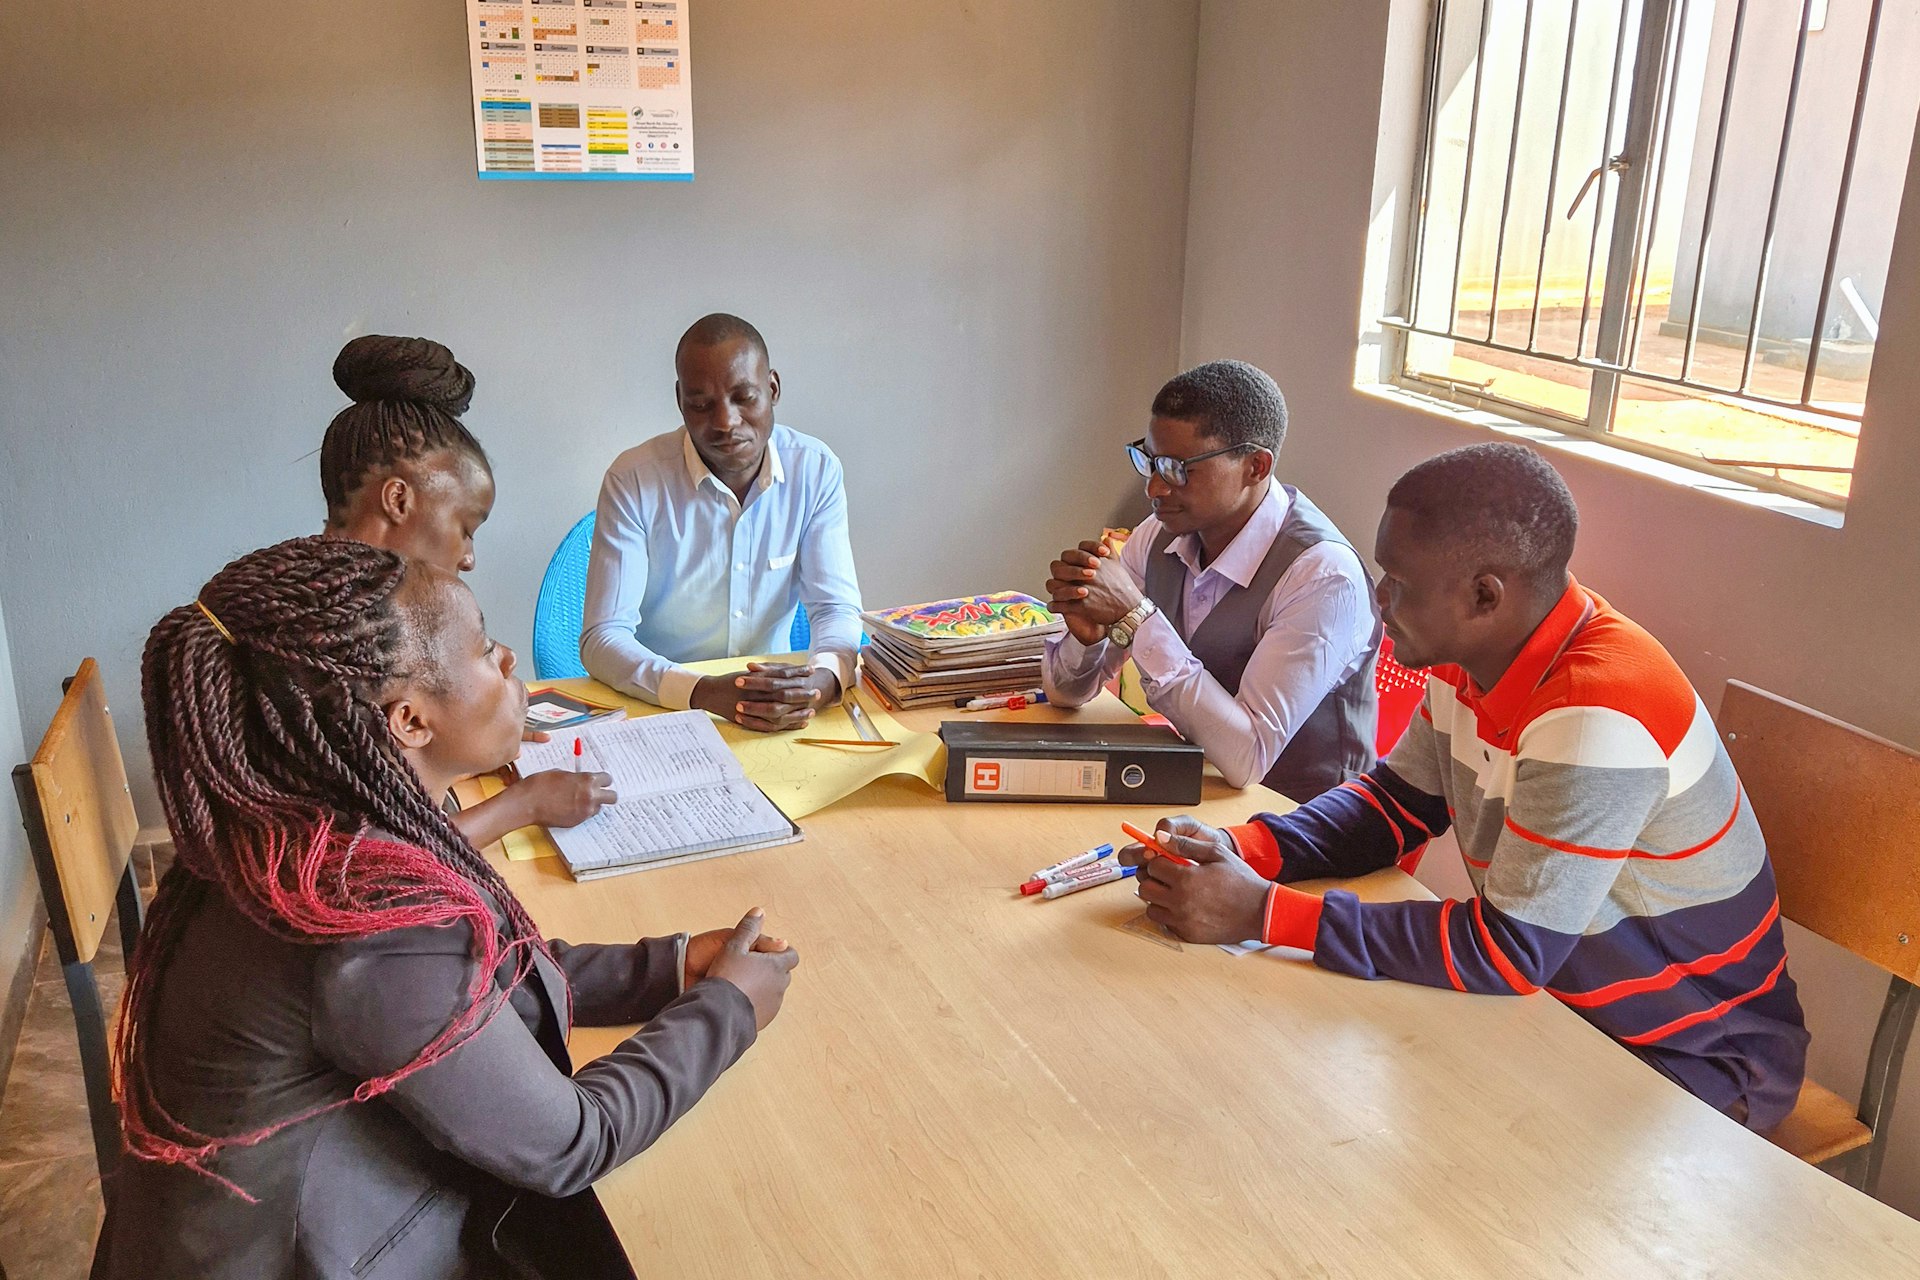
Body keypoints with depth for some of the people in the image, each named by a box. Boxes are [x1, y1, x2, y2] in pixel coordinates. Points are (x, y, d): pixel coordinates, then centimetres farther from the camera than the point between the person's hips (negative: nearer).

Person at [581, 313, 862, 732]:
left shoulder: (816, 470, -2)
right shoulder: (634, 480, -11)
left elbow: (837, 607, -2)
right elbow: (603, 639, -14)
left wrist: (823, 679, -25)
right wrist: (705, 693, -31)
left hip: (777, 709, 2)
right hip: (657, 709, -1)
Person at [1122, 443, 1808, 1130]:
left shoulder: (1597, 719, -33)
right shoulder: (1472, 658, -6)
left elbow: (1508, 951, -30)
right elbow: (1397, 802, 6)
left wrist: (1265, 912, -30)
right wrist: (1238, 850, -12)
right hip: (1556, 993, 7)